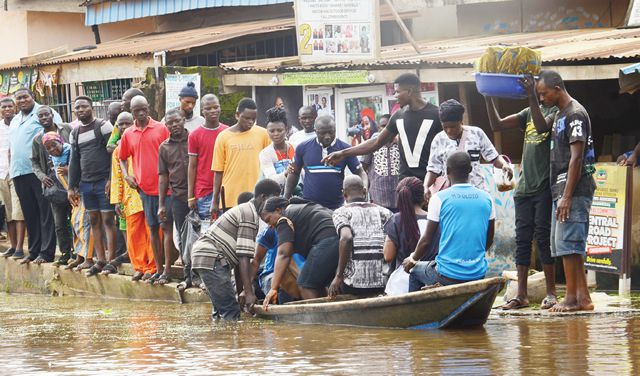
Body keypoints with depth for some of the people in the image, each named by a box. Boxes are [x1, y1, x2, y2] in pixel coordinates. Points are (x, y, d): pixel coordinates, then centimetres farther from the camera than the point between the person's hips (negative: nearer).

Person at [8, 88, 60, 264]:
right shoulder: (15, 121, 22)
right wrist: (10, 169, 19)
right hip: (20, 173, 7)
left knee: (46, 213, -5)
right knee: (30, 215, 10)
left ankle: (46, 252, -6)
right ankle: (33, 251, 15)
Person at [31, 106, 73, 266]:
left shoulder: (67, 129, 3)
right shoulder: (38, 139, 9)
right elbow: (35, 162, 14)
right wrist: (41, 176, -4)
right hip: (53, 182, 3)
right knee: (59, 222, 4)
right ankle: (65, 253, 12)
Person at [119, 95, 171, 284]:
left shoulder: (161, 129, -1)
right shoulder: (128, 134, 8)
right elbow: (123, 158, 20)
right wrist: (126, 176, 4)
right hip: (144, 187, 4)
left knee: (166, 227, -4)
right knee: (153, 229, 8)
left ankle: (167, 270, -2)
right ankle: (158, 270, 13)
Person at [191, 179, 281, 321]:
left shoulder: (245, 210, 22)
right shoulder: (250, 215, -11)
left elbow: (239, 256, 21)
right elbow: (244, 257, -18)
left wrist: (241, 290, 19)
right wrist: (249, 293, -21)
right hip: (211, 258, -11)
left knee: (223, 310, 15)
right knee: (231, 312, -14)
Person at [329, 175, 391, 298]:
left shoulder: (341, 212, 4)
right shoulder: (382, 211, 14)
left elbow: (346, 238, -15)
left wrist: (339, 276, -12)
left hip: (354, 285, -4)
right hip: (382, 285, 4)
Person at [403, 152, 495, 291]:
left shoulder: (439, 198, -9)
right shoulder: (487, 198, 2)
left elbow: (426, 241, -4)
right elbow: (489, 240, 11)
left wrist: (413, 259, 15)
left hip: (448, 276, -4)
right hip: (478, 274, 4)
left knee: (415, 271, 28)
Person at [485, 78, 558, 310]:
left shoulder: (557, 112, -3)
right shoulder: (529, 112, 18)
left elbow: (542, 126, -23)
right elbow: (497, 125, 12)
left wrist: (532, 96, -28)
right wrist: (488, 98, 1)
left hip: (545, 188, -6)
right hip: (524, 187, 6)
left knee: (543, 238, -6)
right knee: (522, 239, 4)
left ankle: (551, 293, 1)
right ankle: (521, 295, 5)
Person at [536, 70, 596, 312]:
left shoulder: (575, 115, -12)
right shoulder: (560, 115, 19)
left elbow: (576, 158, -17)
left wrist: (567, 196, -20)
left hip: (575, 190, -10)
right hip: (561, 190, 10)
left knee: (567, 243, -10)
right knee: (567, 245, 8)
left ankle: (572, 299, -8)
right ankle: (583, 298, 9)